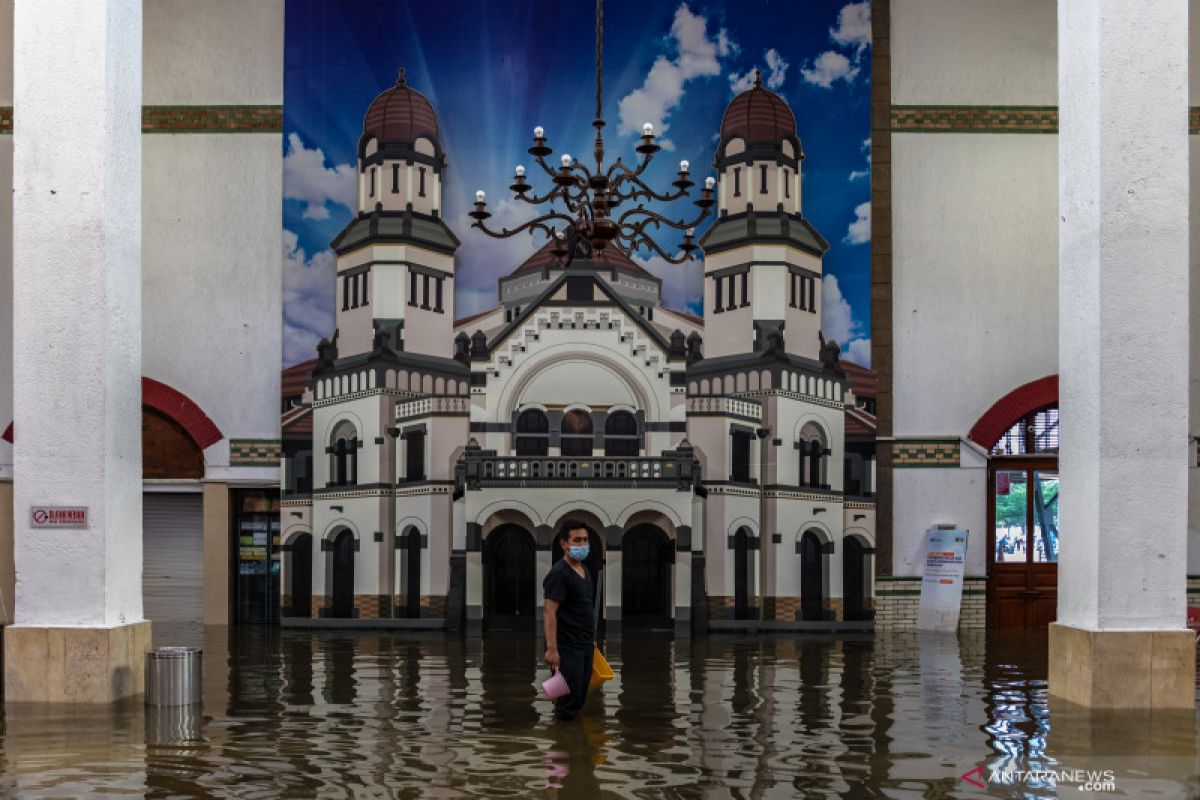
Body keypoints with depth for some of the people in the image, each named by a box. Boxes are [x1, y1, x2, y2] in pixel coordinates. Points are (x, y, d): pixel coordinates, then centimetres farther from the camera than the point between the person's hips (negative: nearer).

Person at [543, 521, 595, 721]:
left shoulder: (584, 570, 12)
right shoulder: (559, 573, -16)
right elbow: (549, 612, -21)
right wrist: (551, 648, -26)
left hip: (585, 645, 9)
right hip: (567, 646, -9)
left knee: (581, 693, 12)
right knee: (570, 695, -6)